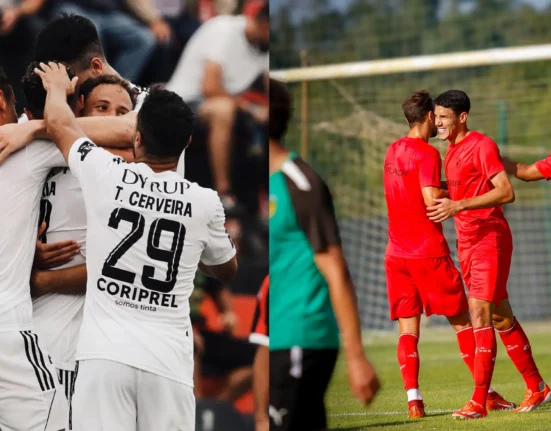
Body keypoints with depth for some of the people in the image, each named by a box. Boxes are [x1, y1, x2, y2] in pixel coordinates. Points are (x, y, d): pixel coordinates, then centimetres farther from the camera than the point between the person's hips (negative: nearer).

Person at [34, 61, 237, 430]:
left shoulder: (107, 176, 1)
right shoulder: (205, 203, 4)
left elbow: (59, 123, 22)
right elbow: (226, 270, 25)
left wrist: (58, 87, 43)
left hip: (105, 354, -1)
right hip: (168, 362, 1)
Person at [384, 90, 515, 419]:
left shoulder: (393, 151, 12)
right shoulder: (427, 153, -11)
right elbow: (431, 200, -19)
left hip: (396, 253, 6)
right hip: (429, 252, -6)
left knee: (408, 328, 3)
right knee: (462, 320, 4)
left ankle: (413, 400, -8)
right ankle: (486, 393, 6)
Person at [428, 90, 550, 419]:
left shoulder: (482, 146, -13)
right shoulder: (452, 151, 14)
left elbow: (506, 192, -23)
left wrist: (458, 205, -29)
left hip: (490, 240, -9)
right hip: (467, 243, 9)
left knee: (480, 313, -14)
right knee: (500, 317, 12)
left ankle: (479, 401, -14)